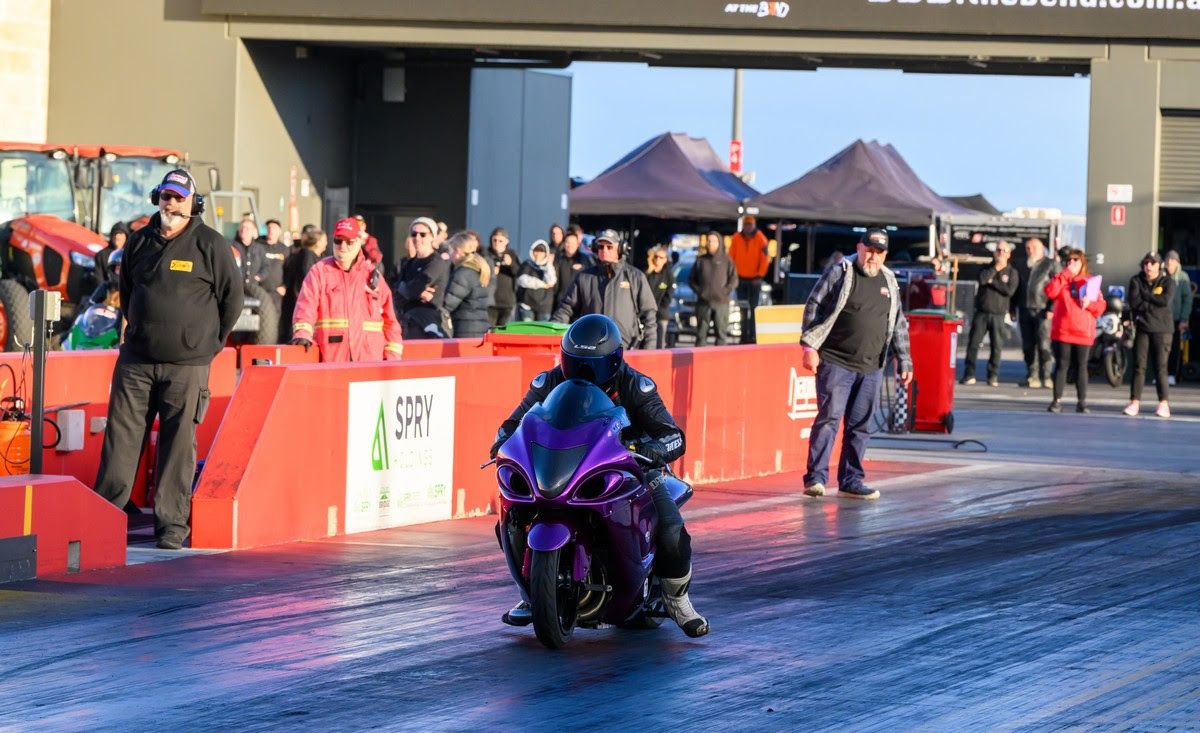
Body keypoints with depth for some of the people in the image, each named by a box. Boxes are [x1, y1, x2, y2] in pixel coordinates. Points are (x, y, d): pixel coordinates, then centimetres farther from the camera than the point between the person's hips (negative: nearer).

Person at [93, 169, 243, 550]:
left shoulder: (211, 245, -2)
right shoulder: (139, 241, 10)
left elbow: (232, 297, 5)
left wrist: (209, 343, 6)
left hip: (187, 365, -3)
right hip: (136, 361, 3)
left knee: (179, 443, -2)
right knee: (121, 436, 3)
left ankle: (172, 523, 2)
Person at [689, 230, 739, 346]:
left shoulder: (726, 260, 4)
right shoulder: (700, 260, 11)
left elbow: (734, 280, 0)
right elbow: (691, 279, 13)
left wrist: (725, 291, -10)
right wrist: (698, 290, -1)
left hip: (721, 303, -2)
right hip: (703, 302, 2)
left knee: (722, 332, -3)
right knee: (701, 332, 3)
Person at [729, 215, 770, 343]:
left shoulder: (760, 239, -5)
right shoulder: (737, 238, 3)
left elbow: (765, 259, -5)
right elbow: (731, 257, 7)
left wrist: (760, 275, -11)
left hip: (754, 279, -3)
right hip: (741, 278, 3)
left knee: (754, 307, -4)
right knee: (743, 309, 4)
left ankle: (752, 335, -2)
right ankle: (744, 334, 9)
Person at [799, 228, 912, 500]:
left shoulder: (889, 282, 15)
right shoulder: (839, 273, -1)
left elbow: (898, 326, 21)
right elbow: (813, 307, -4)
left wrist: (904, 361, 18)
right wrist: (810, 346, -12)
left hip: (871, 368, 5)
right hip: (836, 363, -5)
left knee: (861, 425, 5)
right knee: (829, 417, -11)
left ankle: (850, 481, 12)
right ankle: (815, 478, -8)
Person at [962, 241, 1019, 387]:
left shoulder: (1012, 272, 5)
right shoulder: (988, 268, 12)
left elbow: (1010, 290, -11)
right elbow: (982, 279, -11)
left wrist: (993, 282, -8)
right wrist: (996, 267, -8)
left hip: (998, 314, -2)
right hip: (981, 313, 2)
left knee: (997, 346, -2)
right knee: (973, 343, -3)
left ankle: (993, 376, 6)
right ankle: (969, 374, 2)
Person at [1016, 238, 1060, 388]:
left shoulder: (1051, 264, 3)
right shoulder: (1024, 266, 20)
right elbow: (1018, 289, 22)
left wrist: (1052, 309, -13)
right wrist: (1014, 309, 13)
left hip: (1042, 311, -6)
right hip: (1025, 312, 6)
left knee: (1044, 345, -12)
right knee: (1028, 346, 4)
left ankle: (1046, 377, -12)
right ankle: (1032, 377, 9)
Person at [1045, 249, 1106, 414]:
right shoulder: (1060, 279, 8)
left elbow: (1101, 306, 7)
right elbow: (1050, 292, -14)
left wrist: (1090, 303, -15)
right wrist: (1066, 273, -13)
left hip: (1083, 332, 1)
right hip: (1062, 332, -1)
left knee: (1081, 366, 5)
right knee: (1061, 366, 0)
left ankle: (1082, 402, 8)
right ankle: (1057, 400, 2)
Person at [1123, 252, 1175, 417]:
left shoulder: (1168, 281, 4)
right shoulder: (1136, 281, 8)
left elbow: (1166, 300, -13)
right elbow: (1133, 300, -7)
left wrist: (1145, 295, -7)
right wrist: (1154, 302, -9)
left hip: (1161, 329, -2)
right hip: (1142, 328, 2)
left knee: (1161, 367, -4)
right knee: (1139, 366, -2)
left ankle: (1163, 404, 1)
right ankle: (1135, 402, 1)